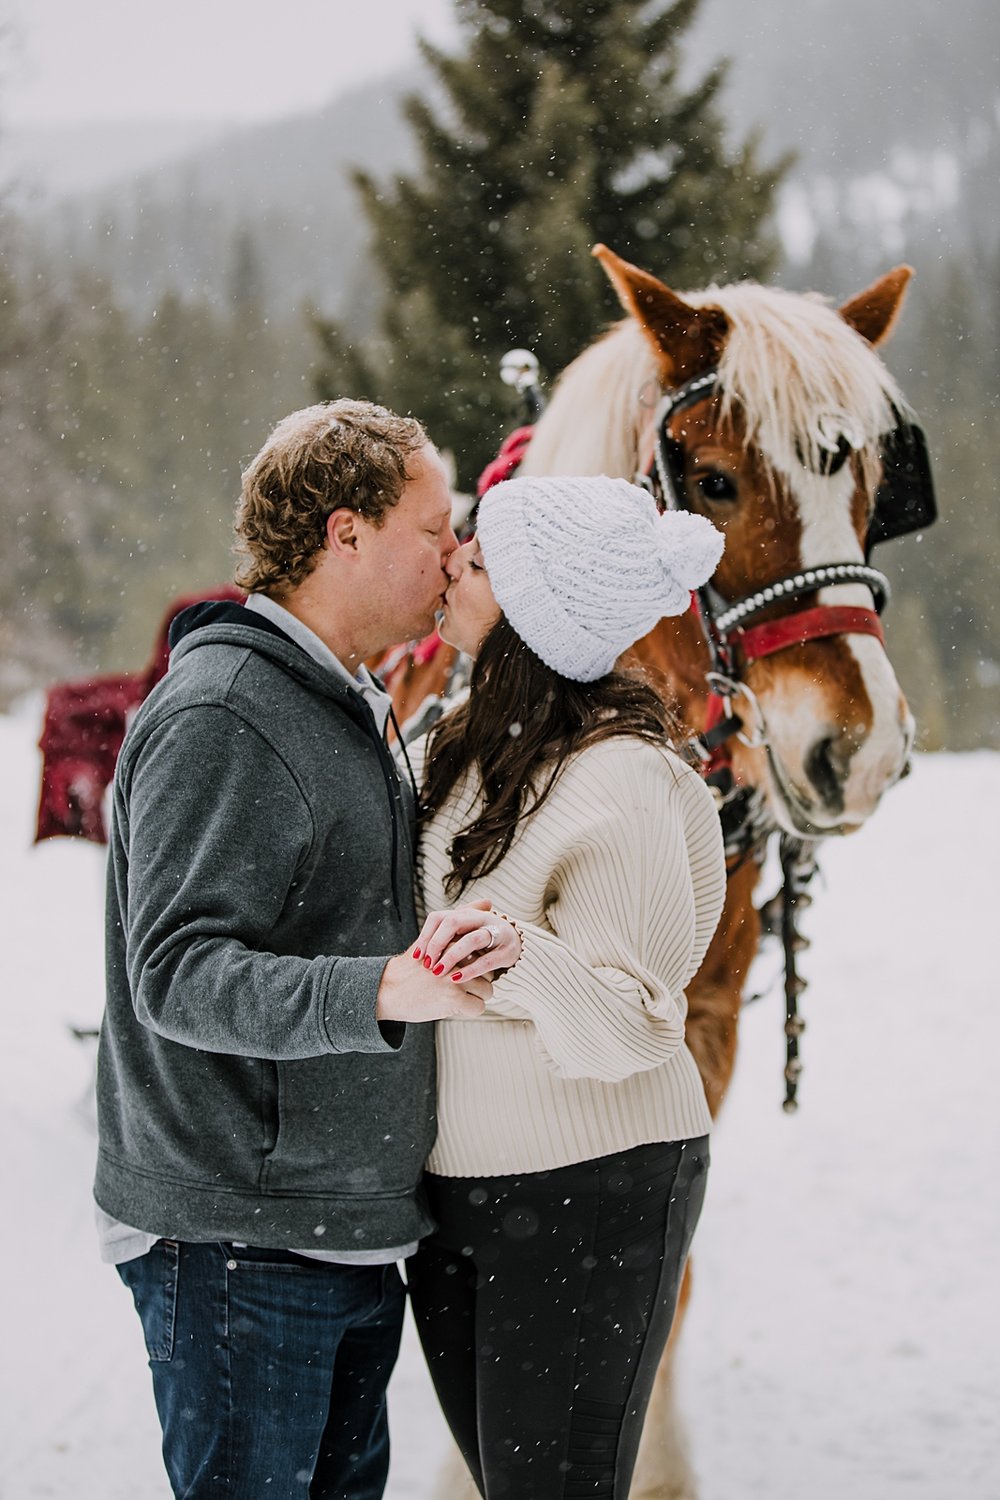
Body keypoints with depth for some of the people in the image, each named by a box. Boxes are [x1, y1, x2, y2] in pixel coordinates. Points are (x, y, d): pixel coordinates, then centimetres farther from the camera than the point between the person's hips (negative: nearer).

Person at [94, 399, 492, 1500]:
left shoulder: (346, 707, 18)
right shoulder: (218, 715, -15)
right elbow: (178, 973, -25)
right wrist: (382, 990, -38)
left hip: (349, 1236, 10)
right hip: (236, 1244, -10)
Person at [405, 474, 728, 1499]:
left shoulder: (623, 780, -19)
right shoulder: (458, 746, 6)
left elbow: (630, 1025, -22)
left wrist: (520, 956, -38)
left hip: (588, 1191, -8)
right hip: (449, 1184, 8)